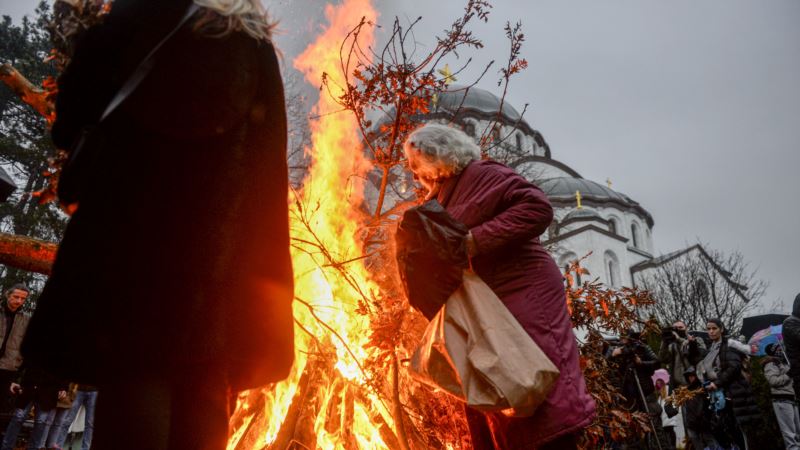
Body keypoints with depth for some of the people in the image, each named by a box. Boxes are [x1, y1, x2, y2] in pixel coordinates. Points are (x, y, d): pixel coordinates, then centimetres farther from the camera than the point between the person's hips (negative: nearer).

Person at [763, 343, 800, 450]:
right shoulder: (770, 365, -5)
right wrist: (789, 375, -18)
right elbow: (773, 380, -18)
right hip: (782, 400, -9)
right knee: (789, 432, -11)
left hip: (791, 398, 9)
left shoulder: (784, 363, 22)